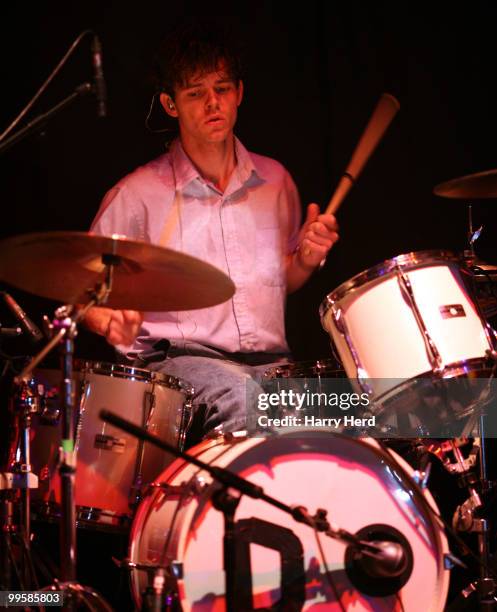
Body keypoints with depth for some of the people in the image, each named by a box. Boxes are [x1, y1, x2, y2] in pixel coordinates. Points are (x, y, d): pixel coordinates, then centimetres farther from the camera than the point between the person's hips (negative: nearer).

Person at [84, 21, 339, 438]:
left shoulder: (274, 181, 13)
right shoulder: (138, 194, -1)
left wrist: (306, 259, 3)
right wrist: (112, 320, -20)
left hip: (270, 363, 4)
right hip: (175, 359, -4)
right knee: (239, 391, -37)